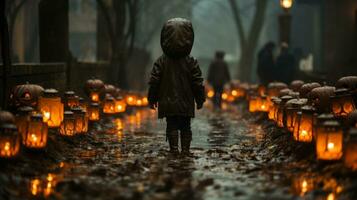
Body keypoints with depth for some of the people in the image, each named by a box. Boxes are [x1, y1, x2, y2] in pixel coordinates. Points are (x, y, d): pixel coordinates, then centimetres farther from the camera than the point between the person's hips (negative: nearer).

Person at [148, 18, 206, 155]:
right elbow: (198, 82, -3)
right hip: (186, 103, 0)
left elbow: (154, 81, -3)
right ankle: (185, 149, 6)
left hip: (168, 103, 0)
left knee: (171, 126, 5)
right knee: (185, 127, 9)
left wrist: (152, 98, 8)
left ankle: (174, 148, -2)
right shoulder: (191, 62, -5)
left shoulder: (161, 61, -4)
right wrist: (200, 100, 9)